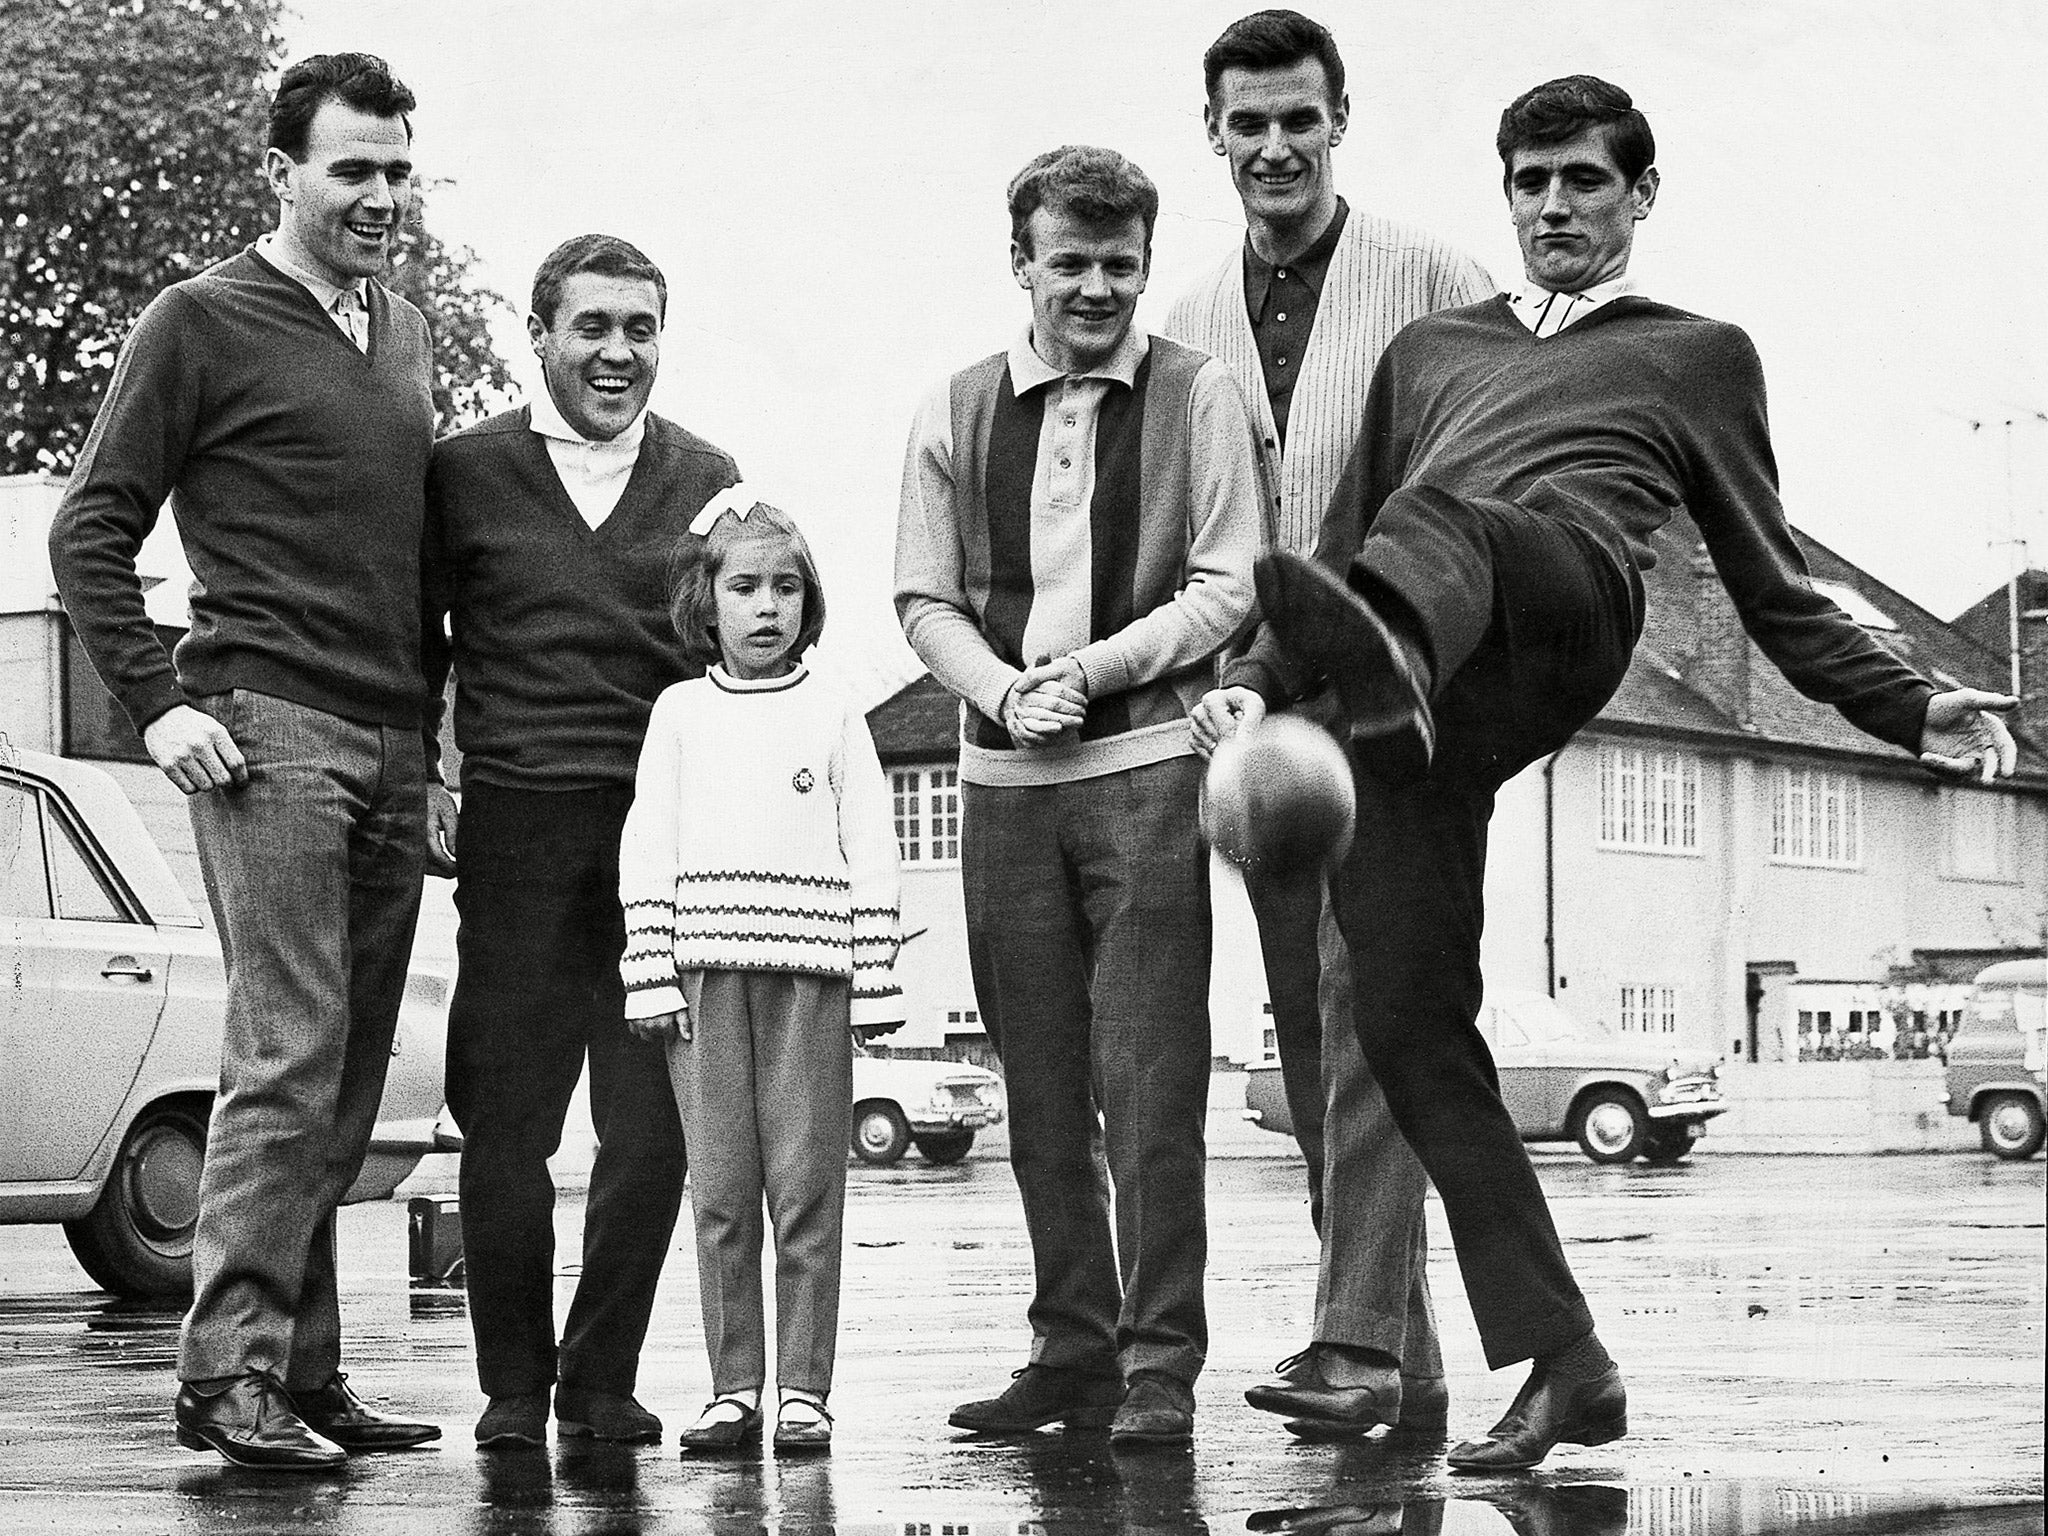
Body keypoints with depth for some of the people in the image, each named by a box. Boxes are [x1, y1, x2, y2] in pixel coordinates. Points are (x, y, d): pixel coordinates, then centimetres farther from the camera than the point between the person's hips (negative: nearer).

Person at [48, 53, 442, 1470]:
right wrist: (158, 702, -11)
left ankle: (306, 1369, 12)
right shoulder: (203, 324, -1)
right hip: (267, 728, -7)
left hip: (395, 748, 7)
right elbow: (91, 530, -2)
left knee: (351, 1077, 7)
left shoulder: (409, 333, 19)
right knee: (288, 1056, -14)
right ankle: (230, 1372, -11)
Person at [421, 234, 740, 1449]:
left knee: (654, 1123, -1)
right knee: (506, 1119, 0)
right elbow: (418, 643, 15)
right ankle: (514, 1384, 11)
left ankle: (603, 1379, 11)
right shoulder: (465, 471, 7)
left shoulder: (707, 481, 12)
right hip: (516, 833, -1)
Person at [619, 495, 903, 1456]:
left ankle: (803, 1387, 3)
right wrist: (650, 975, -1)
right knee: (720, 1190, 1)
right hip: (704, 976, 1)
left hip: (808, 976, -1)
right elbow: (645, 849, 8)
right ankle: (734, 1387, 8)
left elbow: (871, 853, 6)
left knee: (806, 1187, -3)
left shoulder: (833, 715, 10)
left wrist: (875, 980, -1)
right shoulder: (680, 712, 12)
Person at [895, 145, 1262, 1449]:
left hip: (1146, 765, -3)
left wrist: (1097, 668, -12)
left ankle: (1161, 1365, -4)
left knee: (1148, 1078, -7)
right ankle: (1072, 1350, 16)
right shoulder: (957, 414, 11)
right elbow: (924, 597, 10)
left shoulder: (1198, 398, 2)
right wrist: (1004, 692, -7)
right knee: (1042, 1086, 8)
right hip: (1003, 776, 4)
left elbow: (1229, 588, -2)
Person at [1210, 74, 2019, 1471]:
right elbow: (1345, 540, 33)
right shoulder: (1429, 351, 36)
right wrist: (1256, 677, 14)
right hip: (1398, 716, 4)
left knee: (1452, 519, -38)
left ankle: (1380, 645, -76)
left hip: (1563, 607, -4)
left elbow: (1774, 592, 26)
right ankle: (1565, 1367, -4)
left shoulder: (1701, 353, 28)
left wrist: (1912, 708, 12)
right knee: (1410, 1025, -9)